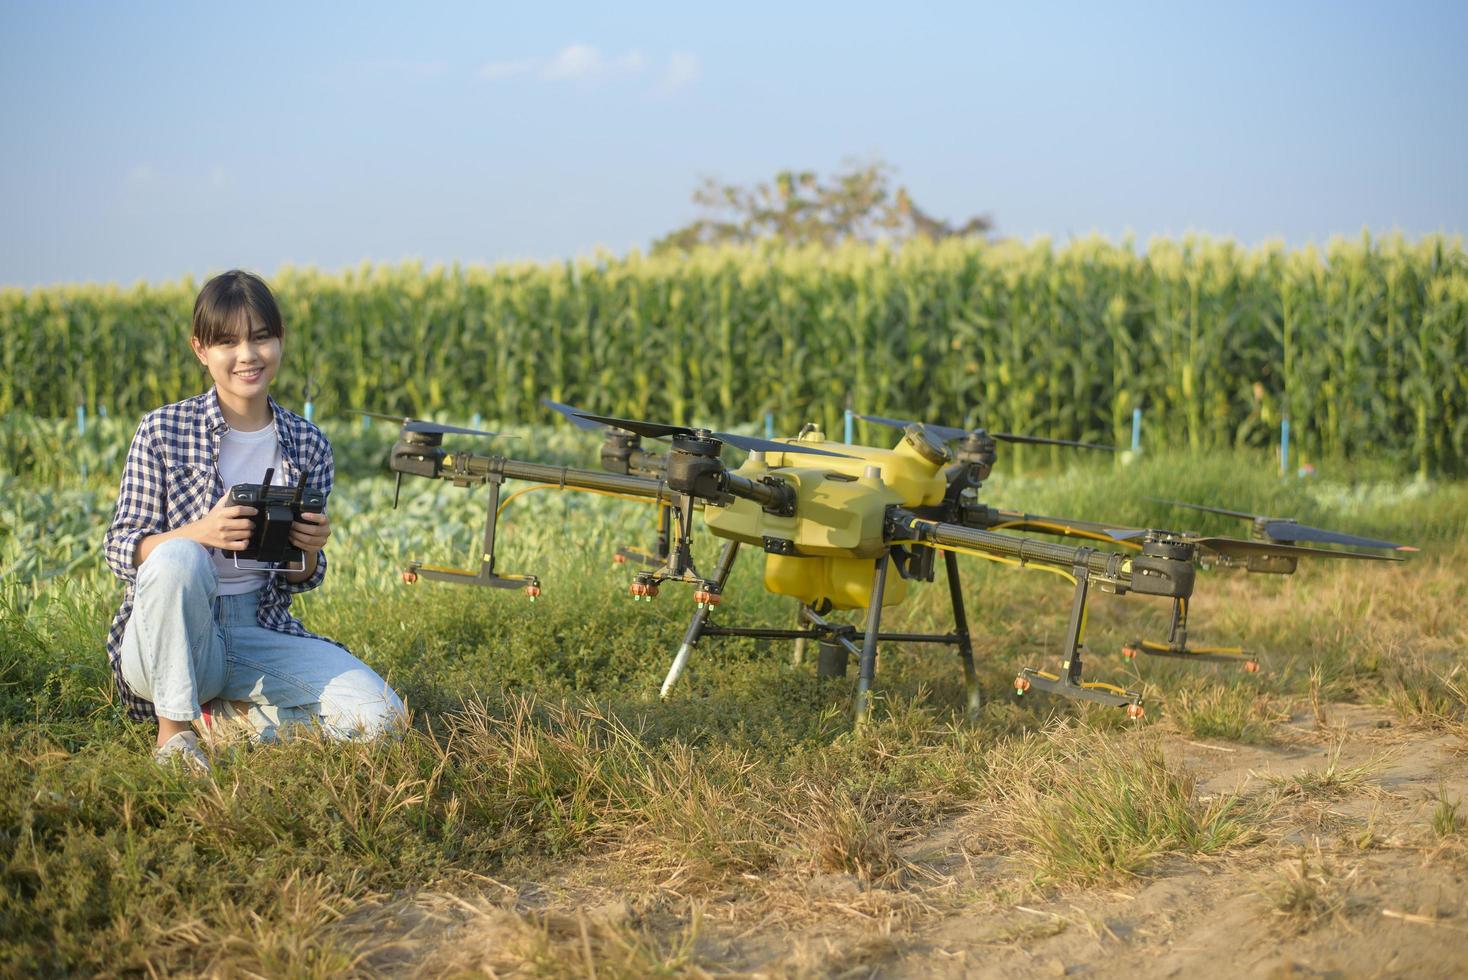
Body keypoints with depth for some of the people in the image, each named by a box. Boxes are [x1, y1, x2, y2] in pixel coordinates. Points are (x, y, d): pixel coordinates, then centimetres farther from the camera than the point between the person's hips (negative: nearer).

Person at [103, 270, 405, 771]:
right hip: (168, 641, -3)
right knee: (178, 557, -36)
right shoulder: (163, 431, -6)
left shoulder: (308, 444, 3)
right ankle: (172, 728, -18)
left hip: (260, 633, 3)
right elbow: (120, 550, -8)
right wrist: (199, 532, -27)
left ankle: (227, 718, 2)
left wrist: (309, 551, -15)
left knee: (380, 714, -19)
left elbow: (297, 582, 10)